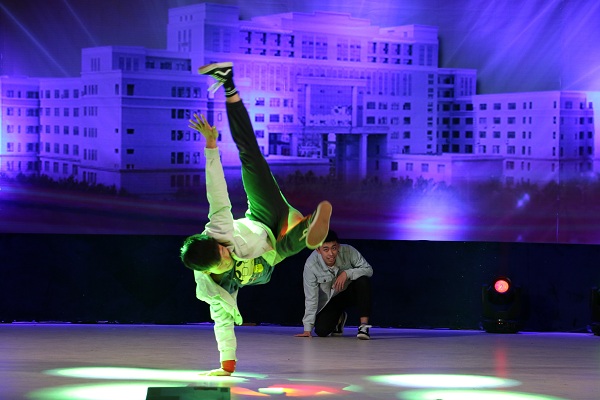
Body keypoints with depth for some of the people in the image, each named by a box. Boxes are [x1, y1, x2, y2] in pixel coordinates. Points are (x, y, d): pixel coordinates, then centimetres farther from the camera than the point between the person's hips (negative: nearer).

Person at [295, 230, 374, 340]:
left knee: (363, 280, -31)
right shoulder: (311, 265, -27)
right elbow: (311, 298, -20)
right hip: (331, 299, 1)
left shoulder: (348, 251, -27)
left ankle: (364, 325, -25)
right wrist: (307, 329, -20)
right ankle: (339, 318, 22)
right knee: (321, 331, -17)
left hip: (351, 291, 0)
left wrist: (347, 273, -37)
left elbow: (368, 269, -19)